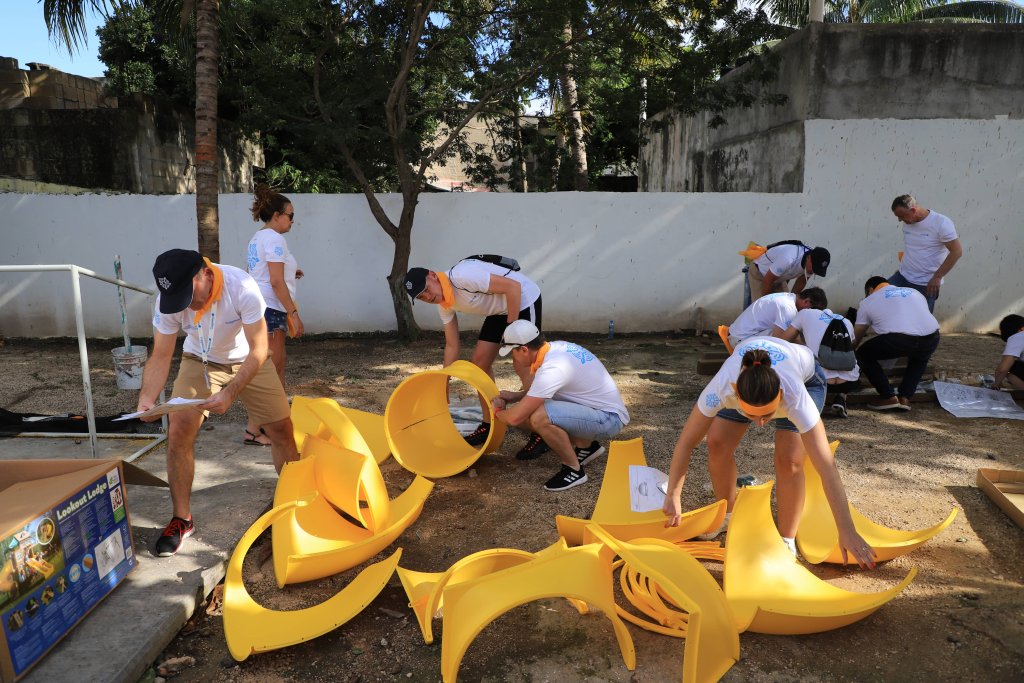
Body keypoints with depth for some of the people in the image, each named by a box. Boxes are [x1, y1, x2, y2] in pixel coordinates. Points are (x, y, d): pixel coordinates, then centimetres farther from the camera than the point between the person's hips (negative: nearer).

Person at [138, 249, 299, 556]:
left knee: (282, 428, -4)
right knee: (178, 432, -11)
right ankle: (182, 519, 7)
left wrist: (230, 393, -43)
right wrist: (147, 398, -36)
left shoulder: (241, 286, -34)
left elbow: (258, 351, -30)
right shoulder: (168, 299, -25)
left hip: (247, 361, -1)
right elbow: (161, 356, -18)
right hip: (200, 361, 2)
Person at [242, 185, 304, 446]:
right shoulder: (274, 239, -12)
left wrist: (288, 274, 18)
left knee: (279, 362, 16)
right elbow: (276, 283, -19)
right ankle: (253, 430, 0)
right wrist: (294, 314, -17)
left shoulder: (257, 238, 17)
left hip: (257, 306, 10)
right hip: (270, 309, -10)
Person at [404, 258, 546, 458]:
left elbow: (513, 286, -28)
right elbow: (452, 346, 6)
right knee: (480, 362, 4)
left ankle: (542, 434, -3)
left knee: (523, 367, -12)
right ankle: (489, 426, 16)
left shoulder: (464, 275, -30)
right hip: (499, 310, 8)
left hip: (523, 299, -8)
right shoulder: (444, 304, -3)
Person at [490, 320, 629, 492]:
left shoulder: (552, 368, -27)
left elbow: (515, 417, -25)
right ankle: (586, 445, 22)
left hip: (609, 418, -10)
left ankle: (573, 470, -6)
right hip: (606, 409, 10)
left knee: (539, 417, -29)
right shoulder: (556, 347, -1)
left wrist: (498, 411, -3)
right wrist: (516, 396, 9)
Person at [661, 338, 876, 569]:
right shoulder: (722, 386, -42)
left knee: (788, 459, -21)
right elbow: (686, 442, -33)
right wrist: (673, 497, -33)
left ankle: (787, 542, 0)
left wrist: (847, 531, -46)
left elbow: (826, 465, -45)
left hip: (806, 377, -2)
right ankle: (727, 515, 15)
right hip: (746, 381, 2)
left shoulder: (794, 395, -45)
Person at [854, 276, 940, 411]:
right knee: (920, 357, 39)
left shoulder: (868, 301, 23)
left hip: (898, 339, -5)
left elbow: (856, 338, 31)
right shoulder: (914, 292, 35)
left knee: (863, 354, 20)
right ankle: (905, 398, 24)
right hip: (931, 339, 5)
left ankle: (889, 397, 13)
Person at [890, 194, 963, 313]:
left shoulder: (941, 223, -15)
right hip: (902, 277, 6)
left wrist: (937, 277, -17)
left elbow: (957, 251, -15)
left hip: (925, 284, -6)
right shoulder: (907, 222, 3)